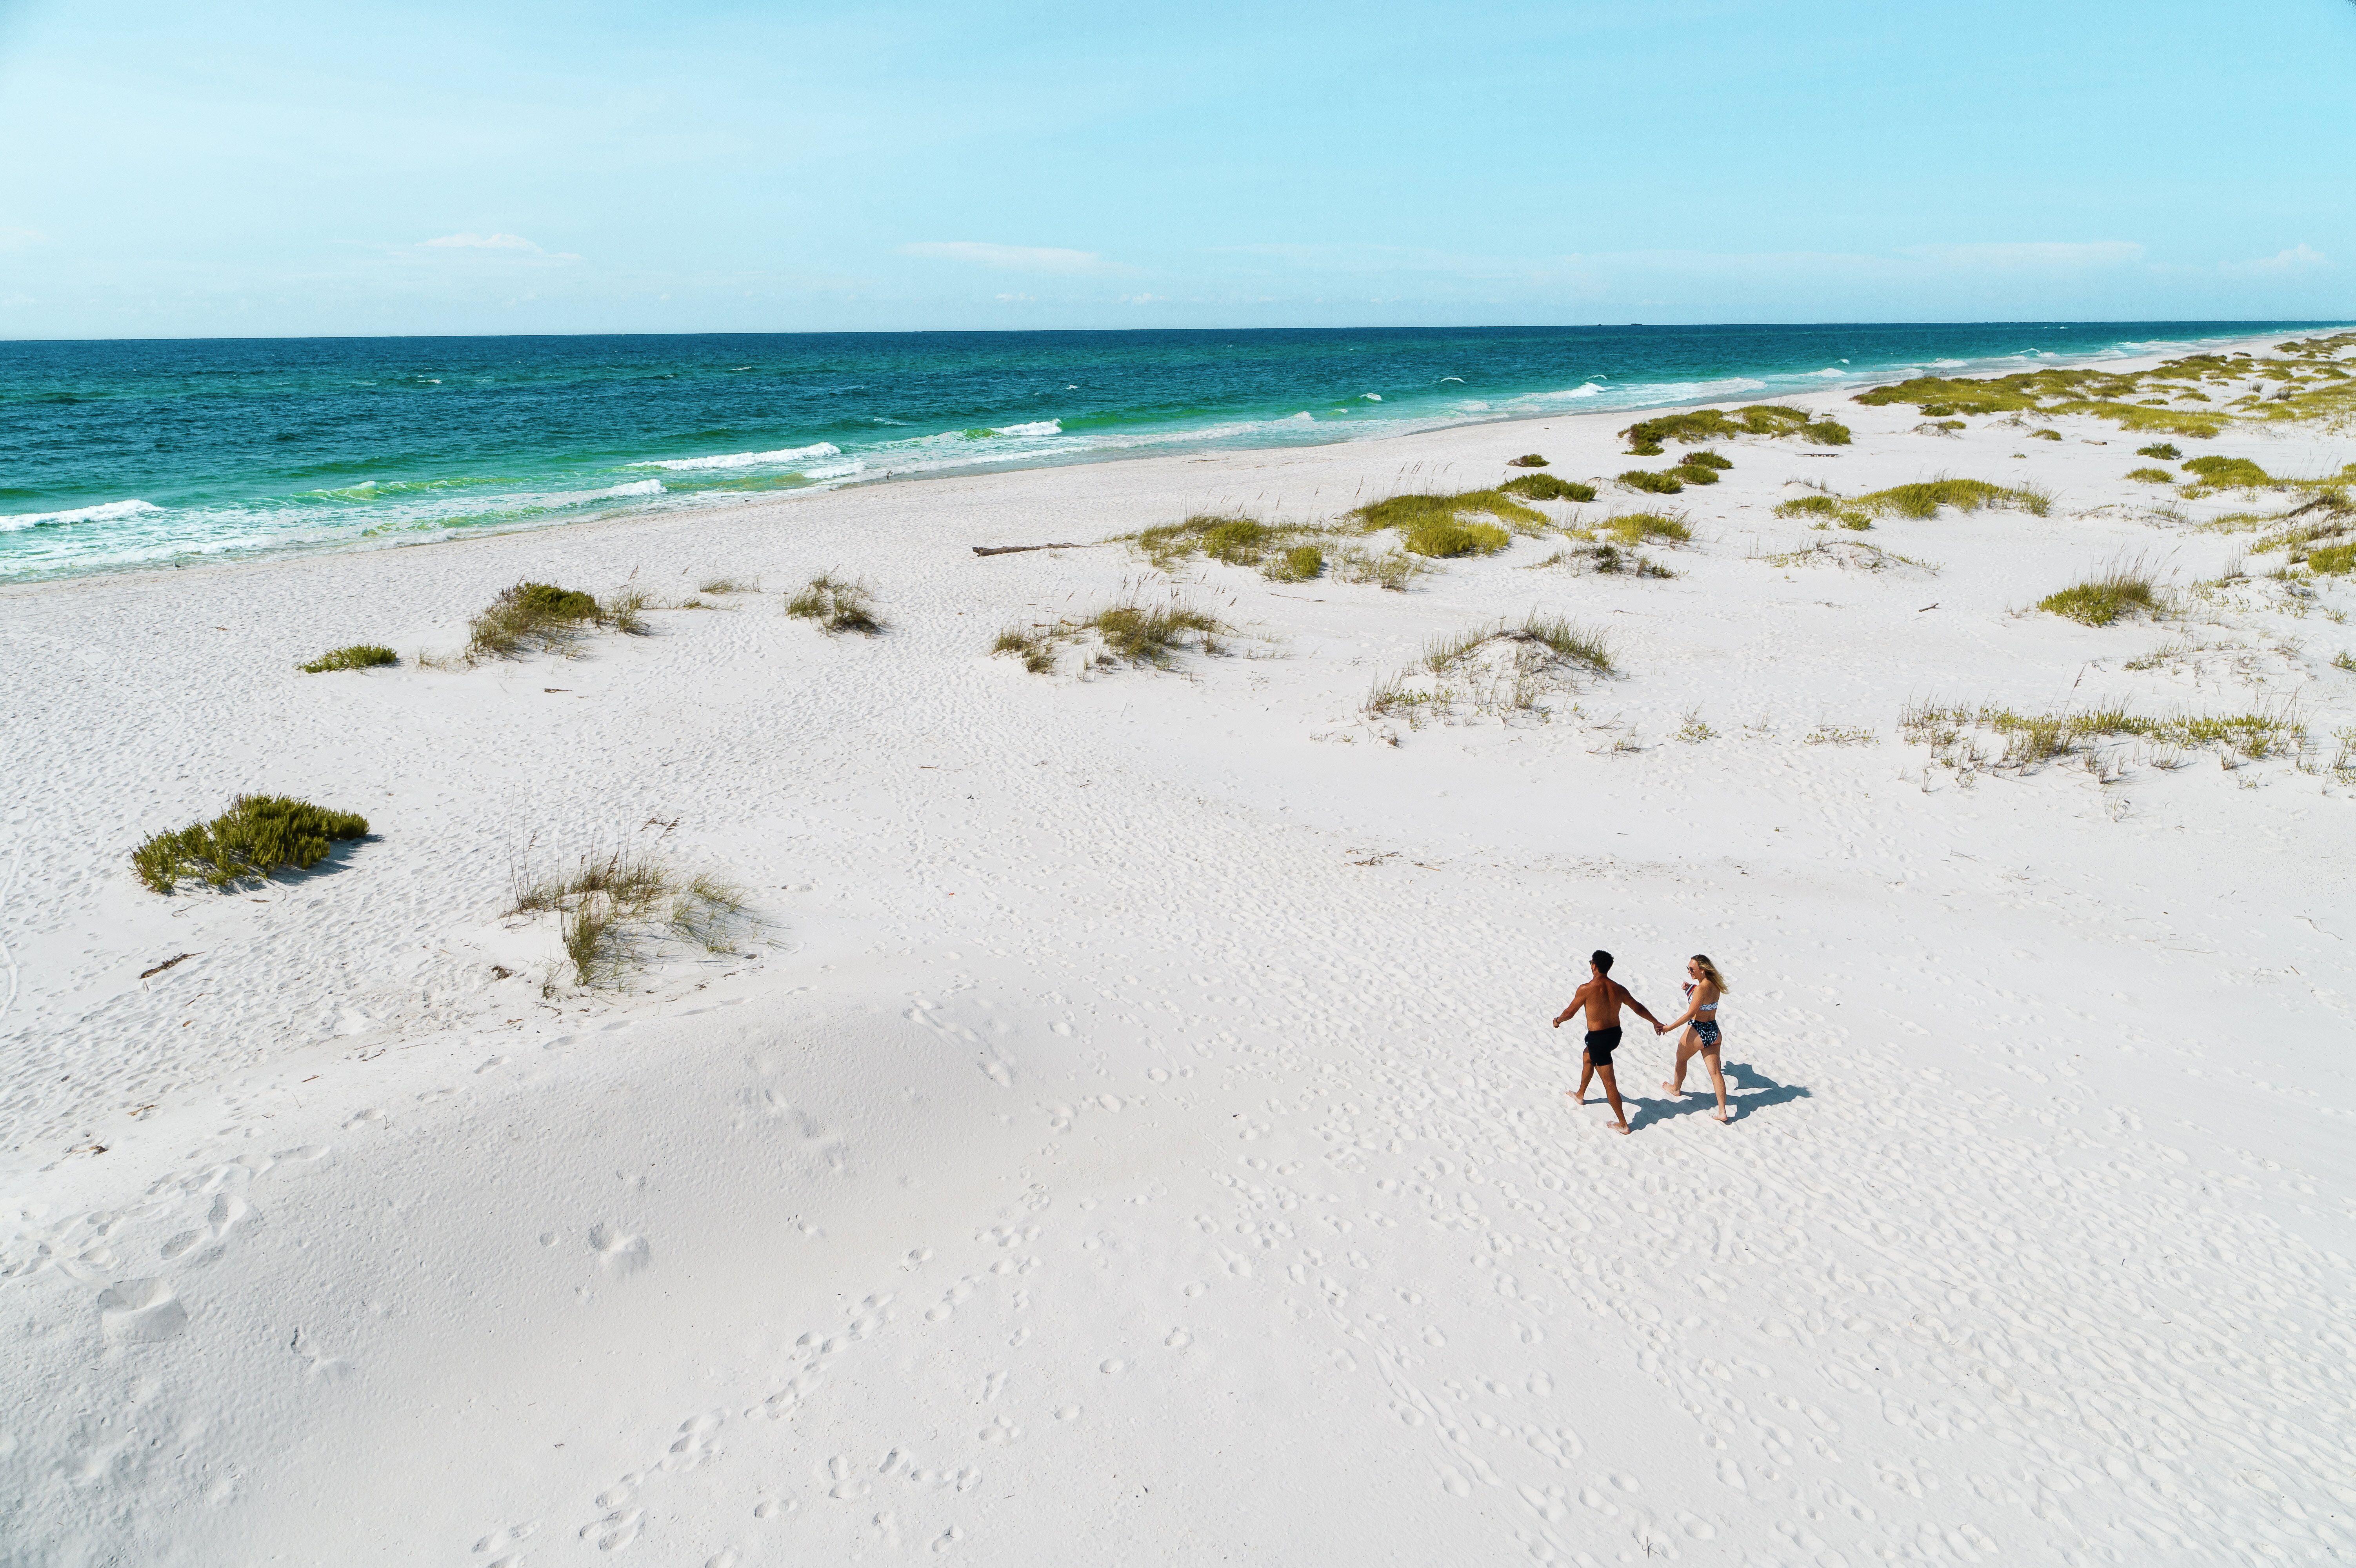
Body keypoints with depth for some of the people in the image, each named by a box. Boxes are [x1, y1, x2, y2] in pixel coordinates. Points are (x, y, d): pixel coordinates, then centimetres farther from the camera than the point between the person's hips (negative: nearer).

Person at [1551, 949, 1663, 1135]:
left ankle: (1623, 1124, 4)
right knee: (1587, 1056, 33)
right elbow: (1637, 1007, 9)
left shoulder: (1586, 989, -21)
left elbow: (1570, 1011, -9)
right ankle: (1581, 1095, 50)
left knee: (1609, 1081, -1)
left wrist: (1558, 1020, 13)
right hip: (1615, 1034, 8)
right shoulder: (1618, 989, -4)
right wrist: (1655, 1022, 25)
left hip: (1598, 1038, -7)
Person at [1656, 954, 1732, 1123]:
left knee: (1681, 1059, 22)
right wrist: (1691, 988, 6)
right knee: (1715, 1071, 7)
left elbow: (1690, 1014, -23)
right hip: (1714, 1031, 7)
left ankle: (1676, 1089, 46)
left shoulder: (1700, 989, -24)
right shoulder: (1715, 985, 1)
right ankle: (1722, 1113, 5)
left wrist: (1668, 1027, -19)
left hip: (1698, 1032, -7)